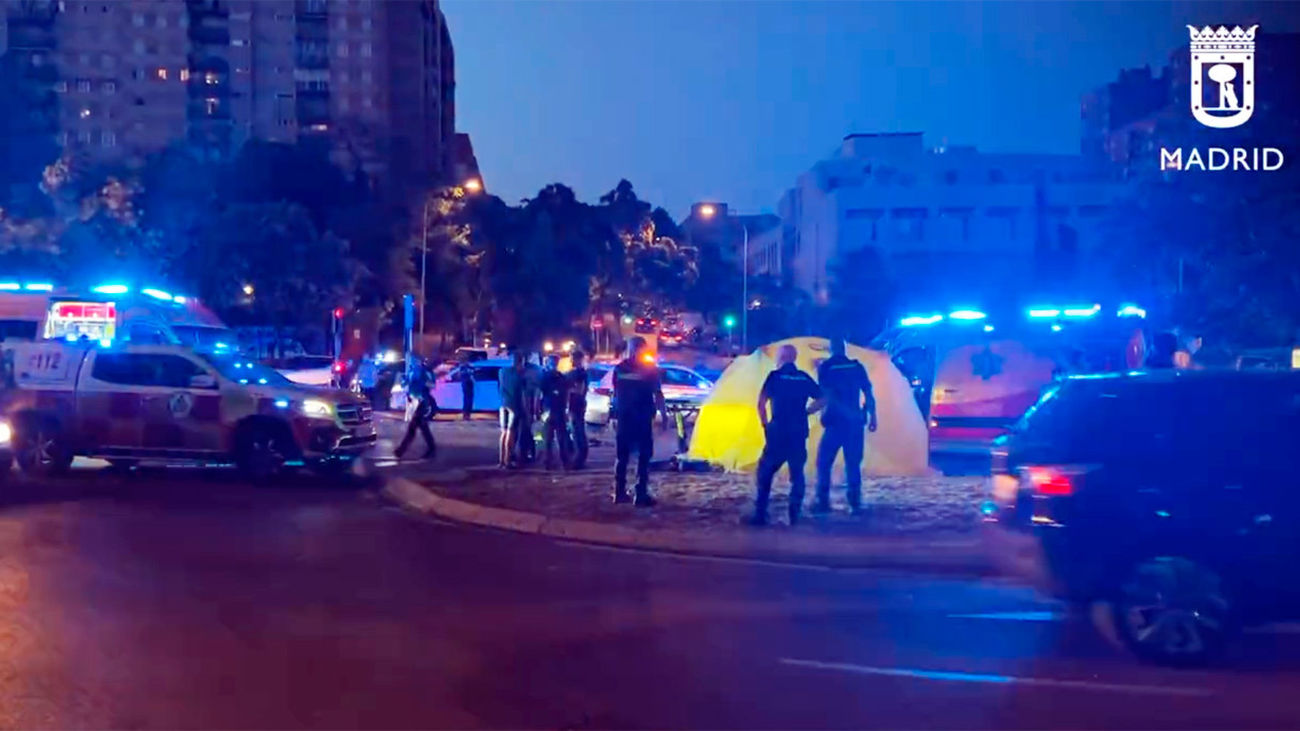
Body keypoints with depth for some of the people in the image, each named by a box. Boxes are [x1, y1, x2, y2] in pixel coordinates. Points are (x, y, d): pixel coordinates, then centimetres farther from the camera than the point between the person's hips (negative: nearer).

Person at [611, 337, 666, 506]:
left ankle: (619, 492, 12)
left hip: (623, 417, 4)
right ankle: (641, 494, -7)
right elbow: (657, 394, -7)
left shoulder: (619, 368, 8)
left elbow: (616, 393, 13)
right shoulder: (650, 368, -4)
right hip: (643, 417, -4)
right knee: (644, 455, -1)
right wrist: (664, 414, 0)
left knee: (622, 455, 12)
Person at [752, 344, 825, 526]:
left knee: (765, 472, 6)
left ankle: (760, 514, 1)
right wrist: (805, 412, 14)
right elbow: (822, 400, 10)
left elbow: (761, 403, -10)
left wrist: (765, 424, 2)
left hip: (778, 431, -3)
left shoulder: (775, 376, -1)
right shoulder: (805, 378, 10)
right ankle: (794, 515, 5)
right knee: (797, 473, 13)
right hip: (799, 432, 3)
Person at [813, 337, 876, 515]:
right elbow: (868, 394, 3)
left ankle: (823, 502, 0)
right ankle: (855, 502, 6)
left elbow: (827, 396, -11)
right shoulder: (857, 366, 6)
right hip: (855, 422, 3)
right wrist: (872, 416, 6)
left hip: (836, 422, -3)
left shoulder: (825, 367, -2)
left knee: (824, 462, 5)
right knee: (853, 464, 10)